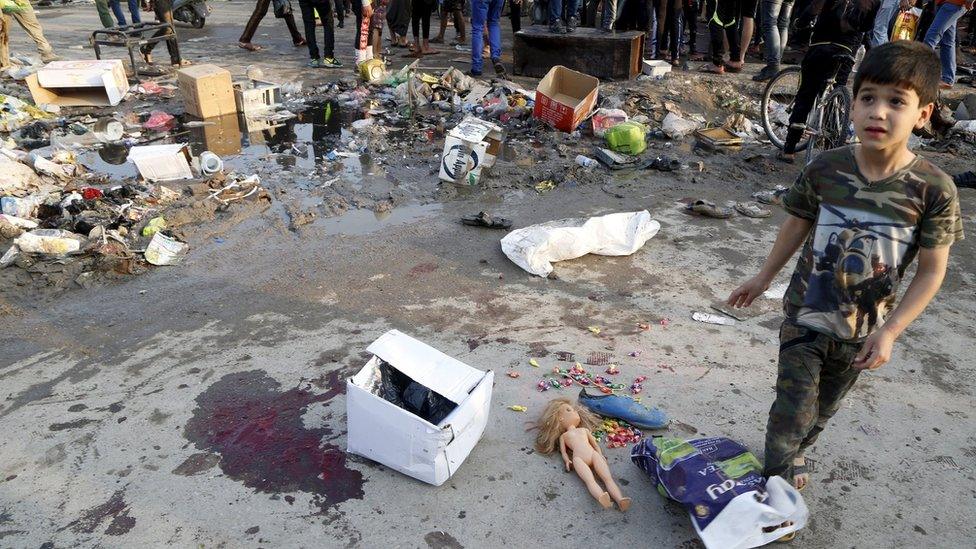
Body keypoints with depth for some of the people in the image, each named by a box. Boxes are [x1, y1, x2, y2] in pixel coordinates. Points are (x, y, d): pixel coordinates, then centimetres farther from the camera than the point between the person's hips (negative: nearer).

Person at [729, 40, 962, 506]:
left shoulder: (934, 188, -16)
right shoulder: (825, 169, -14)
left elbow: (932, 271, -9)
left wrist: (889, 331, -14)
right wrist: (763, 278, 12)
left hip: (863, 330, 1)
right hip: (806, 316, -1)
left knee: (823, 409, 21)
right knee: (794, 409, 1)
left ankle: (794, 452, 51)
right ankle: (778, 476, 29)